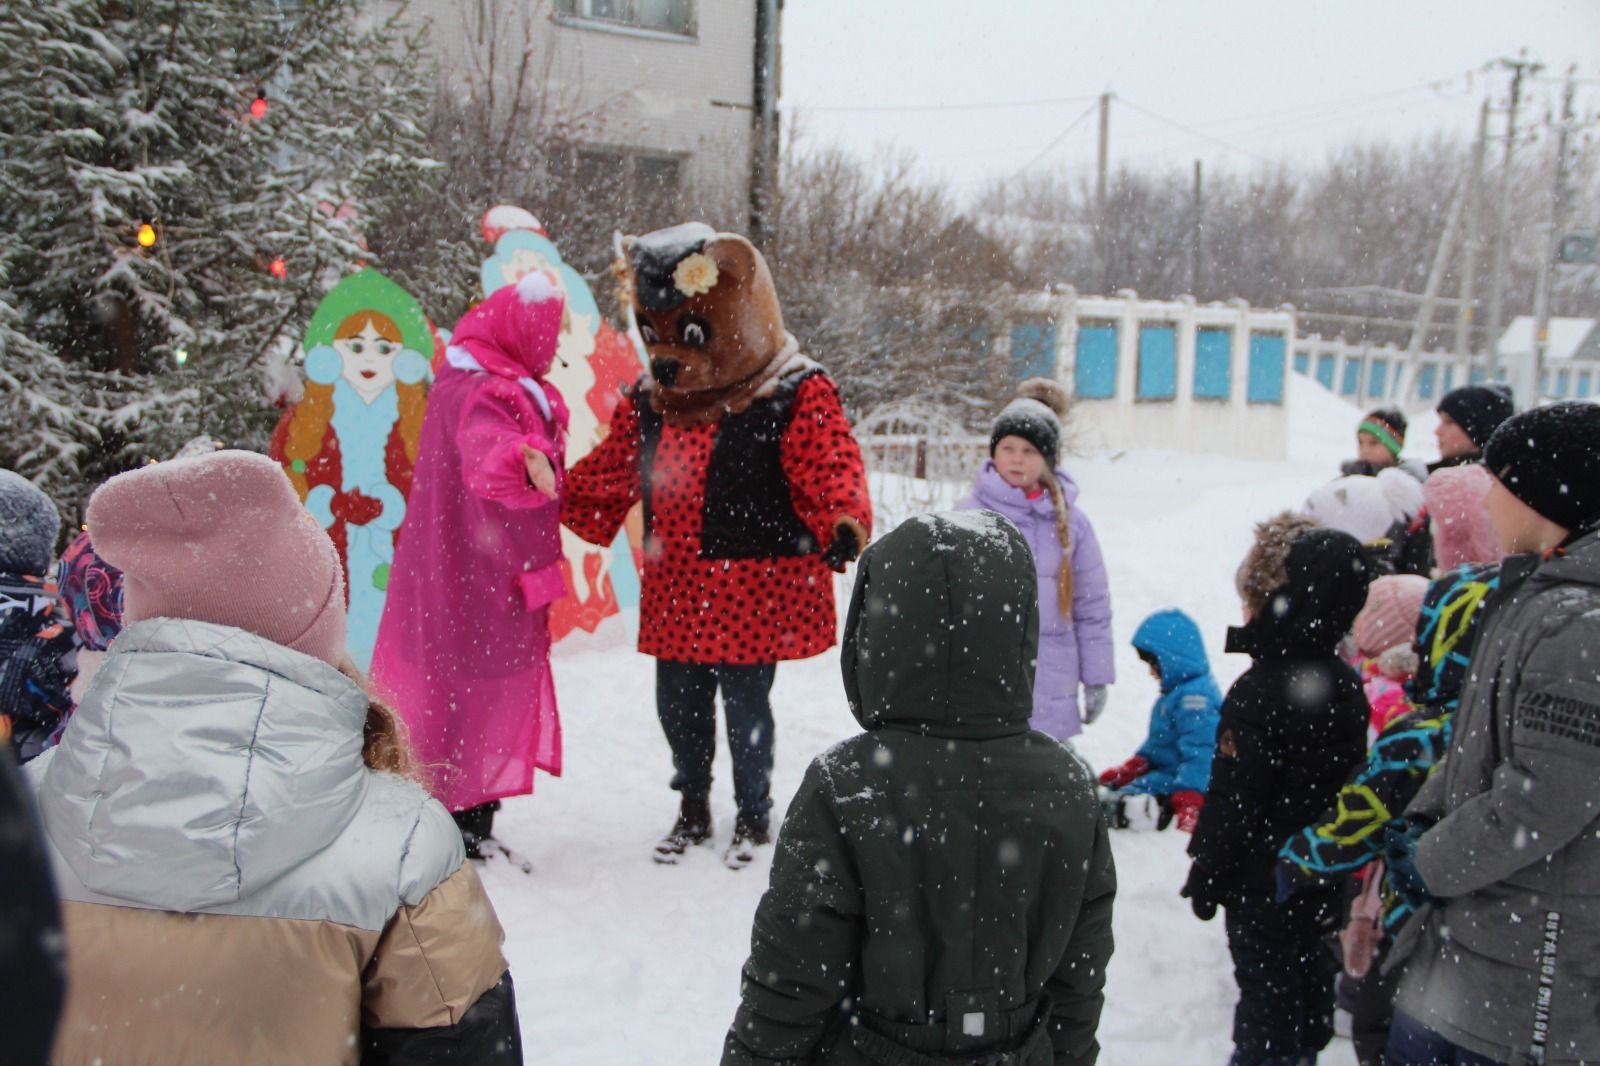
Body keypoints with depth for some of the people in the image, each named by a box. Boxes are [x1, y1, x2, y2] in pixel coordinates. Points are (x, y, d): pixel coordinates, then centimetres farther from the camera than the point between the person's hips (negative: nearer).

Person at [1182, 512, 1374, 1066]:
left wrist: (1206, 875, -11)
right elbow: (1354, 783, 9)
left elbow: (1233, 798, -22)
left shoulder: (1258, 692, -25)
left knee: (1265, 987, 5)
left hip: (1264, 880, -7)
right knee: (1309, 978, 21)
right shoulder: (1348, 684, -1)